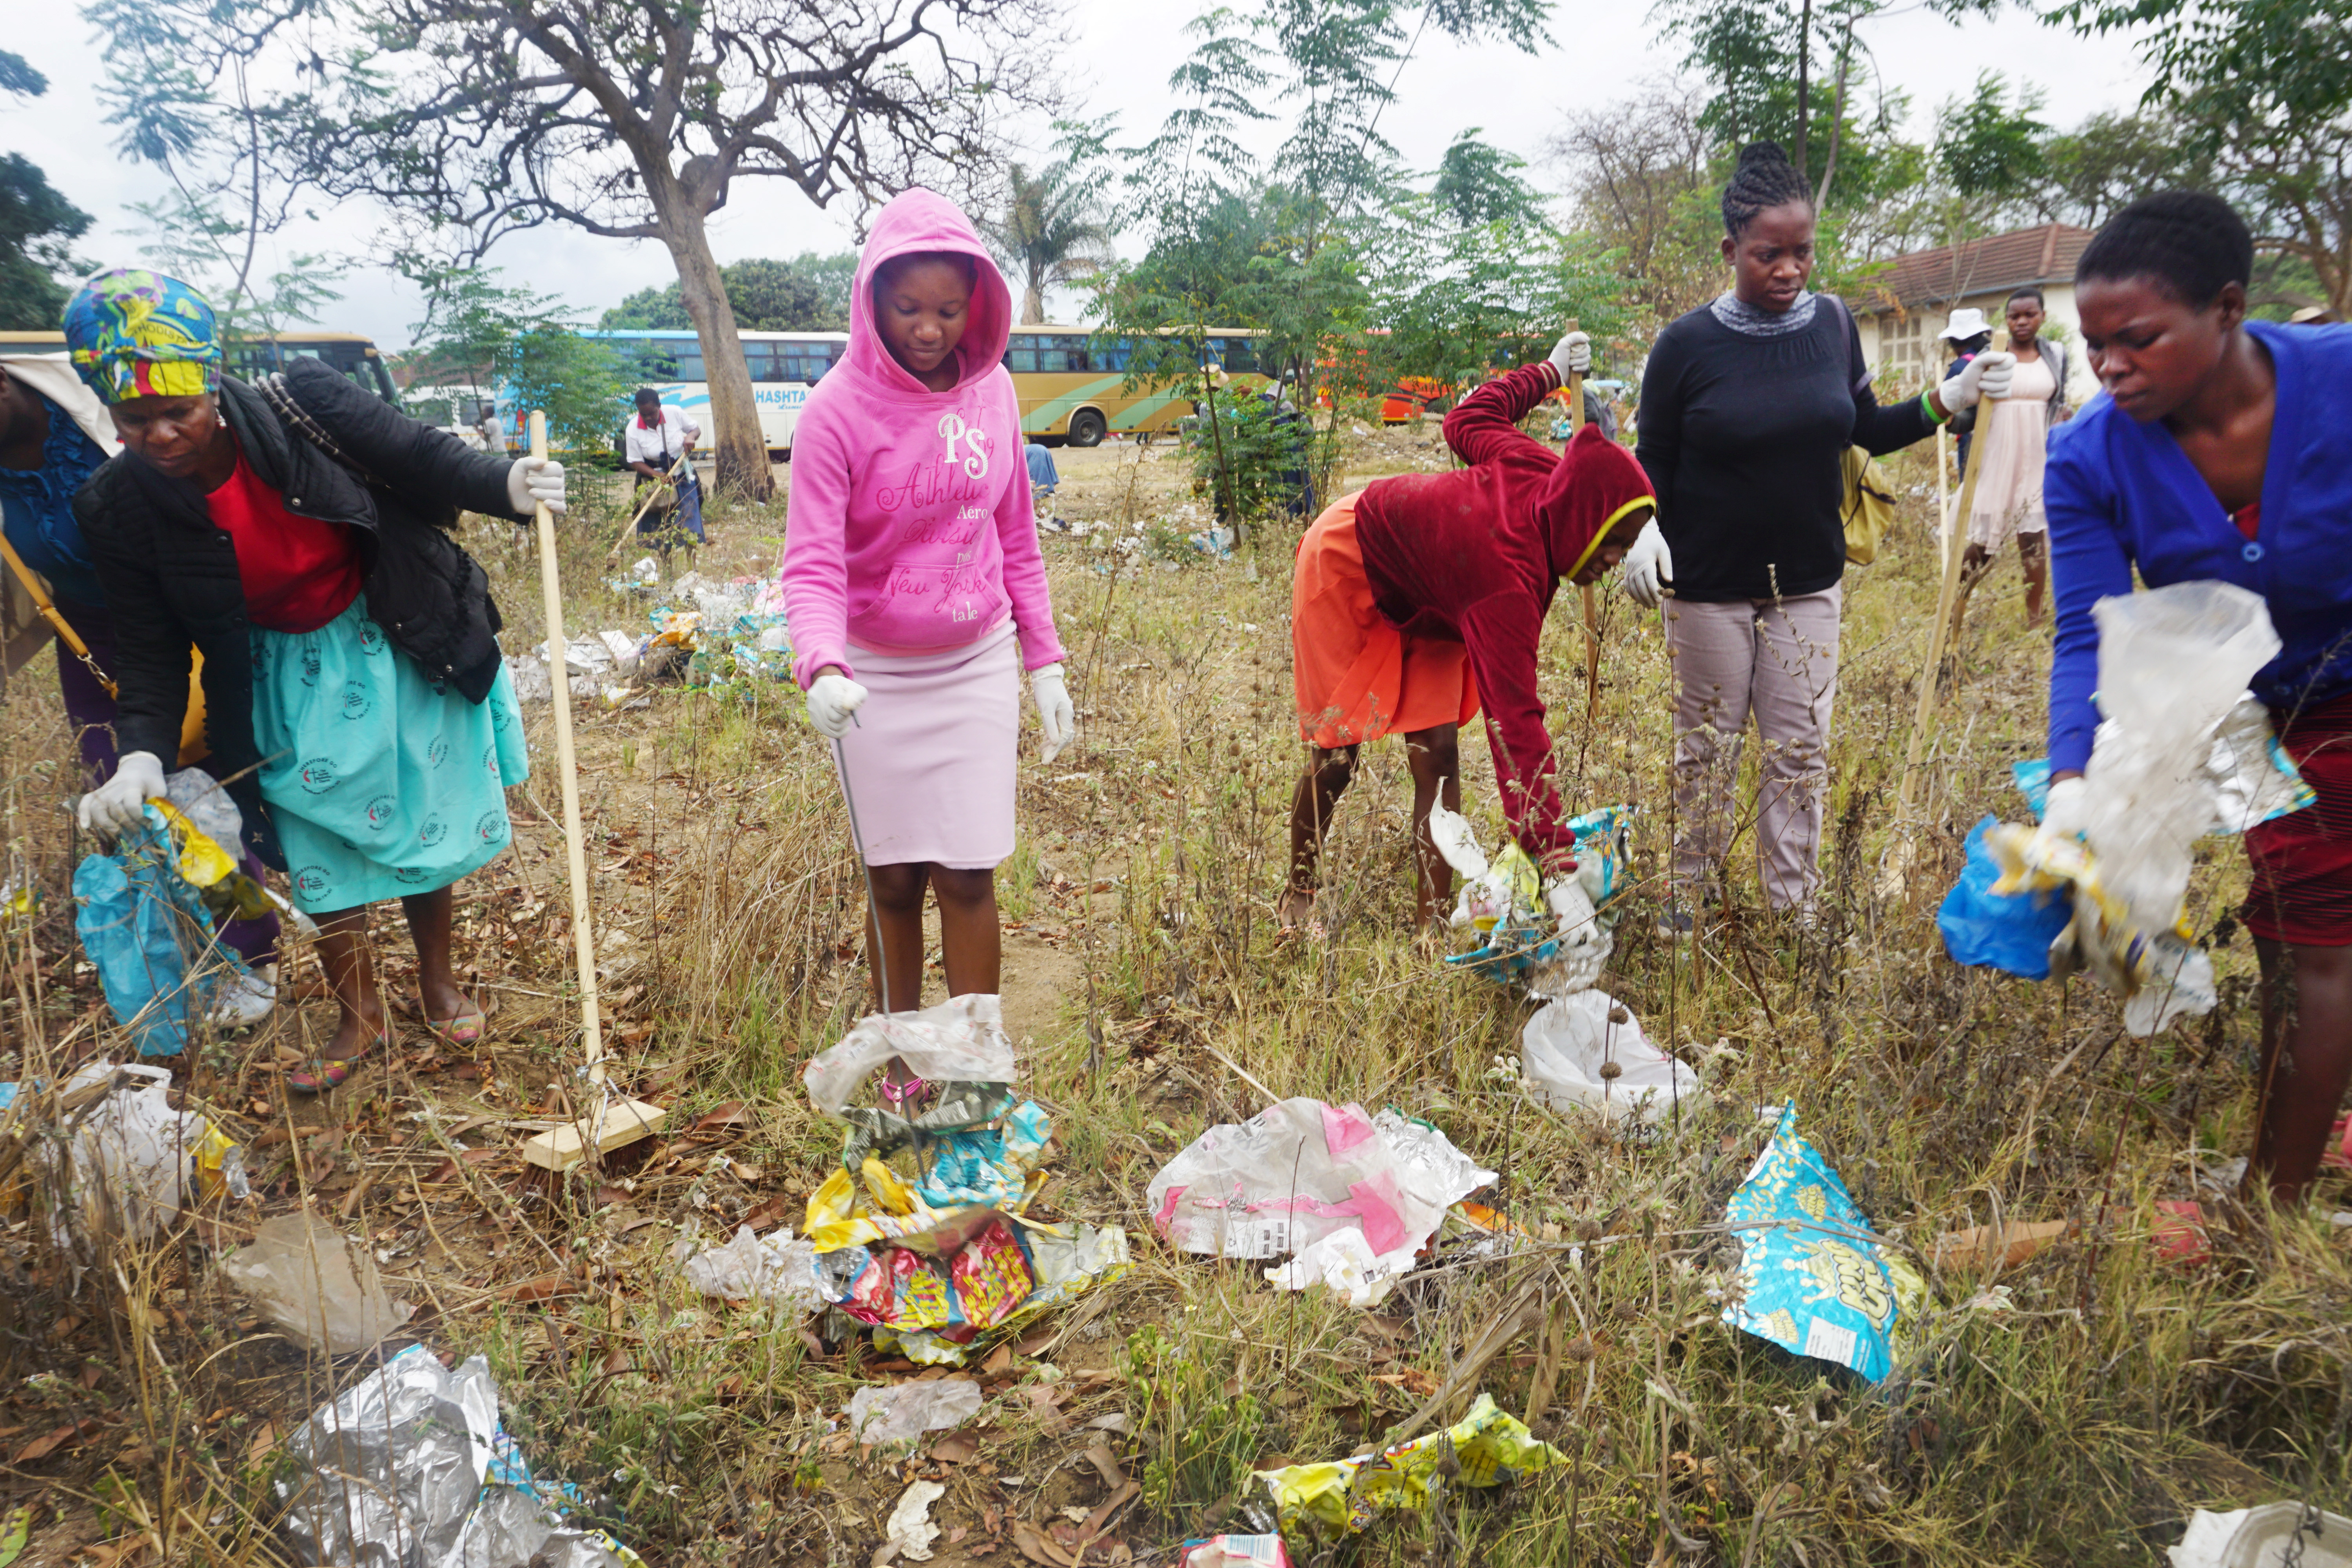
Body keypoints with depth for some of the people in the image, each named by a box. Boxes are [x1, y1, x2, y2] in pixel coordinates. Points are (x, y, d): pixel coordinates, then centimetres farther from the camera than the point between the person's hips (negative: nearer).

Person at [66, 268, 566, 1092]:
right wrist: (141, 755, -23)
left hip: (400, 652, -1)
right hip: (291, 684, 1)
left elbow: (422, 459, -12)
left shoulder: (302, 405, -22)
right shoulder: (119, 507, -15)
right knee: (323, 854, 7)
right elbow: (151, 648, -9)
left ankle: (437, 983, 36)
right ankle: (361, 1019, 30)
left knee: (426, 829, 11)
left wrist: (506, 486, -32)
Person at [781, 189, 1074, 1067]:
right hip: (877, 679, -2)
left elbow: (1016, 537, 8)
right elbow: (813, 565, -18)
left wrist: (1045, 663, 7)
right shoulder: (837, 410, -12)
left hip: (978, 667, 2)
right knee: (896, 880, 9)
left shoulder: (992, 390, -1)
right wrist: (821, 667, -36)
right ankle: (899, 1058, 26)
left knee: (967, 876, 1)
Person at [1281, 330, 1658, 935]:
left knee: (1438, 755, -4)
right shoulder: (1510, 583, -43)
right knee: (1334, 758, 1)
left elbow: (1469, 419, -3)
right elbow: (1515, 723, -49)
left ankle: (1431, 925, -1)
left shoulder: (1537, 471, -23)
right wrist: (1560, 872, -53)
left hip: (1420, 601, 8)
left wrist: (1550, 372, 12)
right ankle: (1297, 897, 26)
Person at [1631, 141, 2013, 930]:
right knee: (1707, 746, 7)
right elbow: (1653, 462, -4)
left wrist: (1948, 400, 0)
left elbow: (1865, 429, 13)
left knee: (1801, 751, 7)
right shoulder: (1687, 344, -10)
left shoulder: (1833, 322, 1)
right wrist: (1645, 527, -22)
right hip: (1710, 588, -3)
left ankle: (1794, 910, 19)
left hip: (1809, 583, 3)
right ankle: (1687, 898, 23)